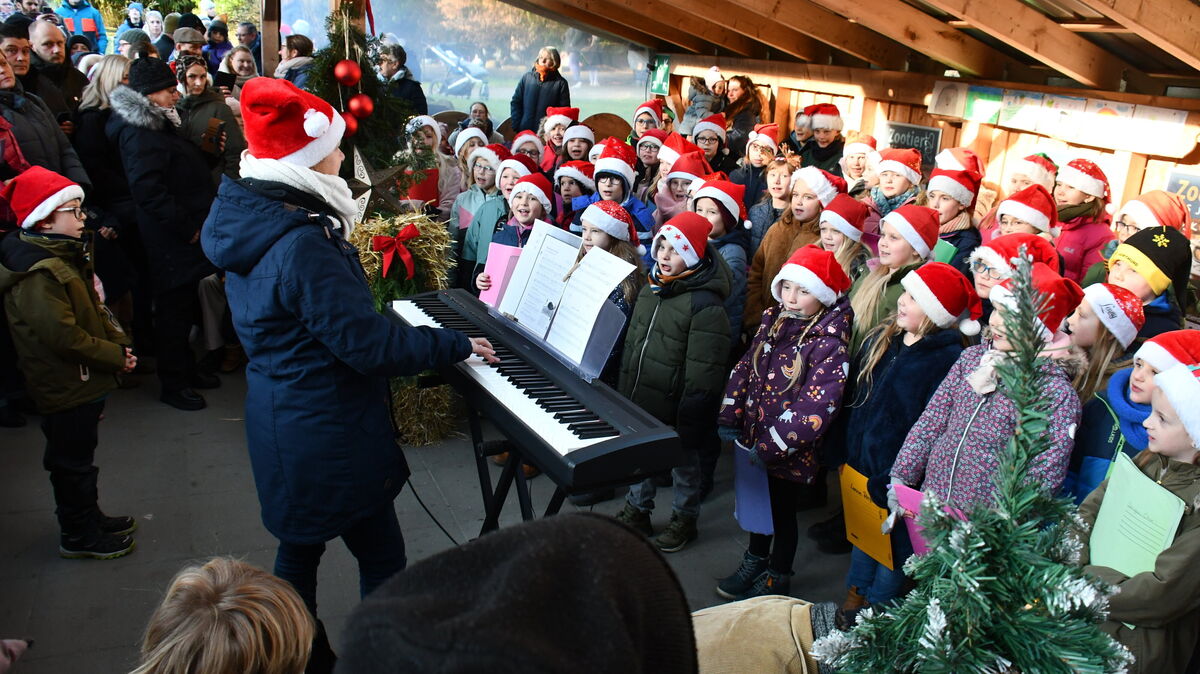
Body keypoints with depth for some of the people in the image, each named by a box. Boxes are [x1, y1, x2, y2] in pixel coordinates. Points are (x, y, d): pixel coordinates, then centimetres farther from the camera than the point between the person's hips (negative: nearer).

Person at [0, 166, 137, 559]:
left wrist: (118, 342, -1)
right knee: (73, 463, 5)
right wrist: (115, 355, -19)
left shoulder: (63, 256, 9)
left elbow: (93, 311, 14)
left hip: (83, 382, 10)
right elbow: (63, 335, -28)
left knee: (77, 457, 22)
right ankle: (79, 538, 19)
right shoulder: (37, 273, -24)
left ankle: (89, 518, 38)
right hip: (65, 389, -10)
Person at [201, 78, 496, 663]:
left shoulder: (246, 217, 2)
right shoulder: (303, 245, -29)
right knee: (381, 555, 7)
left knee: (300, 544, 23)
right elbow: (369, 344, -27)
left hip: (282, 426, 10)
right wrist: (456, 344, -17)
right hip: (327, 433, -10)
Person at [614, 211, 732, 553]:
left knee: (684, 463, 15)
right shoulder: (650, 288, 3)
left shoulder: (706, 304, -23)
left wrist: (689, 419, -21)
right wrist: (624, 391, 15)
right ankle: (636, 511, 42)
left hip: (673, 408, -7)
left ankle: (684, 520, 36)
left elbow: (703, 371, -23)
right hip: (639, 402, 7)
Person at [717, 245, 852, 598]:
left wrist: (770, 447, -27)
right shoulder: (773, 321, -1)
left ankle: (777, 578, 37)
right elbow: (745, 368, 6)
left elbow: (815, 408, -28)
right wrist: (730, 419, -1)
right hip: (753, 437, 6)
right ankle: (755, 561, 48)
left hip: (791, 453, -6)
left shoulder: (829, 345, -22)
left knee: (782, 512, 14)